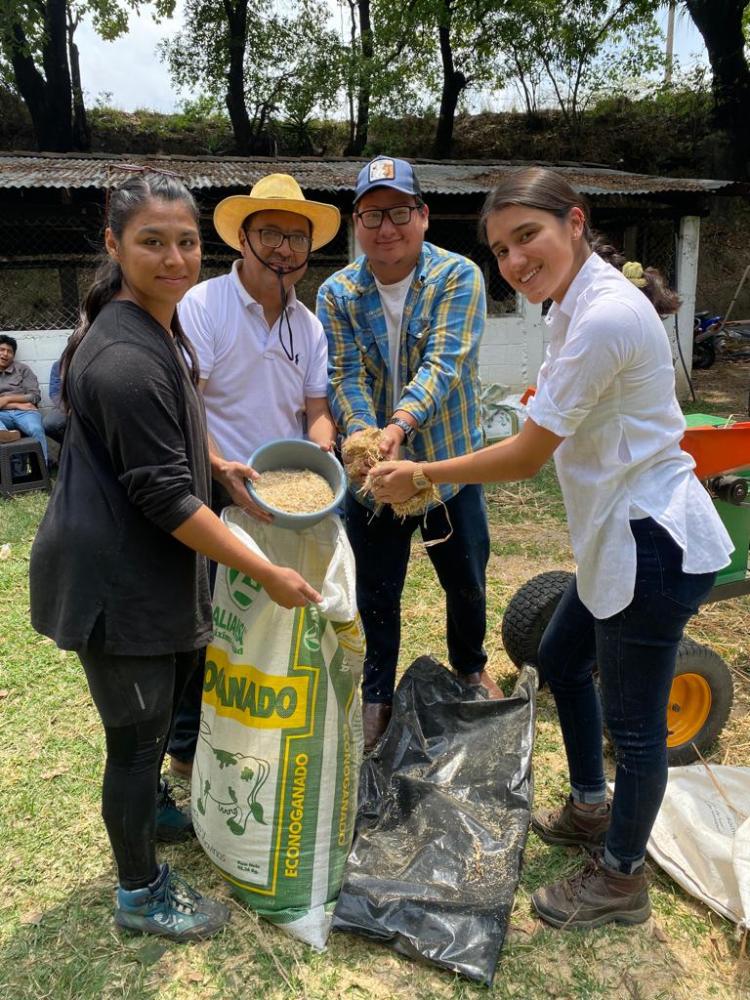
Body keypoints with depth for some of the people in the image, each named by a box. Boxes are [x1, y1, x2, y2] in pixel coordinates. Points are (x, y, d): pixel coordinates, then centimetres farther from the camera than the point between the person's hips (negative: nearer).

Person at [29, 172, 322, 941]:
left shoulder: (159, 326, 6)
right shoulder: (125, 360, -26)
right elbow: (167, 499, -25)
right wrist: (267, 574, -21)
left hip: (144, 565, 10)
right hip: (113, 579, -10)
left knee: (163, 699, 27)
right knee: (137, 729, 7)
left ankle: (148, 811, 54)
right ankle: (140, 894, 30)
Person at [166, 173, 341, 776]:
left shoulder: (309, 325, 8)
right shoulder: (202, 306, -11)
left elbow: (315, 408, 7)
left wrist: (320, 455, -14)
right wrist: (221, 468, -33)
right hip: (215, 499, -5)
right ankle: (189, 747, 27)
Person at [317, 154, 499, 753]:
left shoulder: (459, 277, -11)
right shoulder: (337, 293, -4)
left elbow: (443, 363, -24)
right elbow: (347, 377, -12)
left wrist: (400, 425, -40)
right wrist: (363, 437, -33)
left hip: (450, 462, -1)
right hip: (371, 472, 1)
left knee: (466, 581, 17)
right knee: (377, 593, 13)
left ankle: (471, 666, 47)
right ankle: (377, 694, 36)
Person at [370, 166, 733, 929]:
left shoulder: (604, 318, -25)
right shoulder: (581, 303, 6)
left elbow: (524, 458, -21)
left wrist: (420, 475, -10)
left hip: (655, 545, -10)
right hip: (620, 533, 11)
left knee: (632, 720, 7)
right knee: (561, 659, 25)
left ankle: (620, 880, 31)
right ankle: (589, 809, 47)